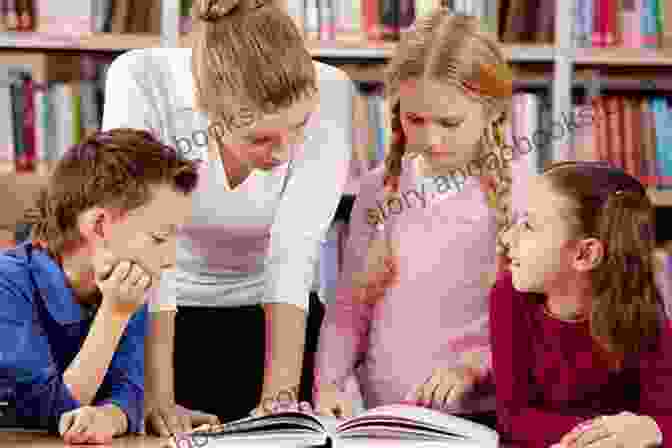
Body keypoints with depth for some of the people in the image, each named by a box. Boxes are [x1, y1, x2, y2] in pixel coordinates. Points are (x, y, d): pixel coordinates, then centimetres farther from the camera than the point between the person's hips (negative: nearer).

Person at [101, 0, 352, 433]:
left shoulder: (330, 94, -24)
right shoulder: (142, 84, -29)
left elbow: (294, 256, -23)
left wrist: (280, 398, -31)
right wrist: (158, 400, -34)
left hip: (269, 315, 1)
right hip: (167, 314, -1)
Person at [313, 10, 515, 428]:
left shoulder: (516, 195, -4)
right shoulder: (379, 189, 8)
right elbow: (351, 304, 13)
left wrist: (472, 367, -16)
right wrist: (329, 381, -1)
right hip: (383, 417, 2)